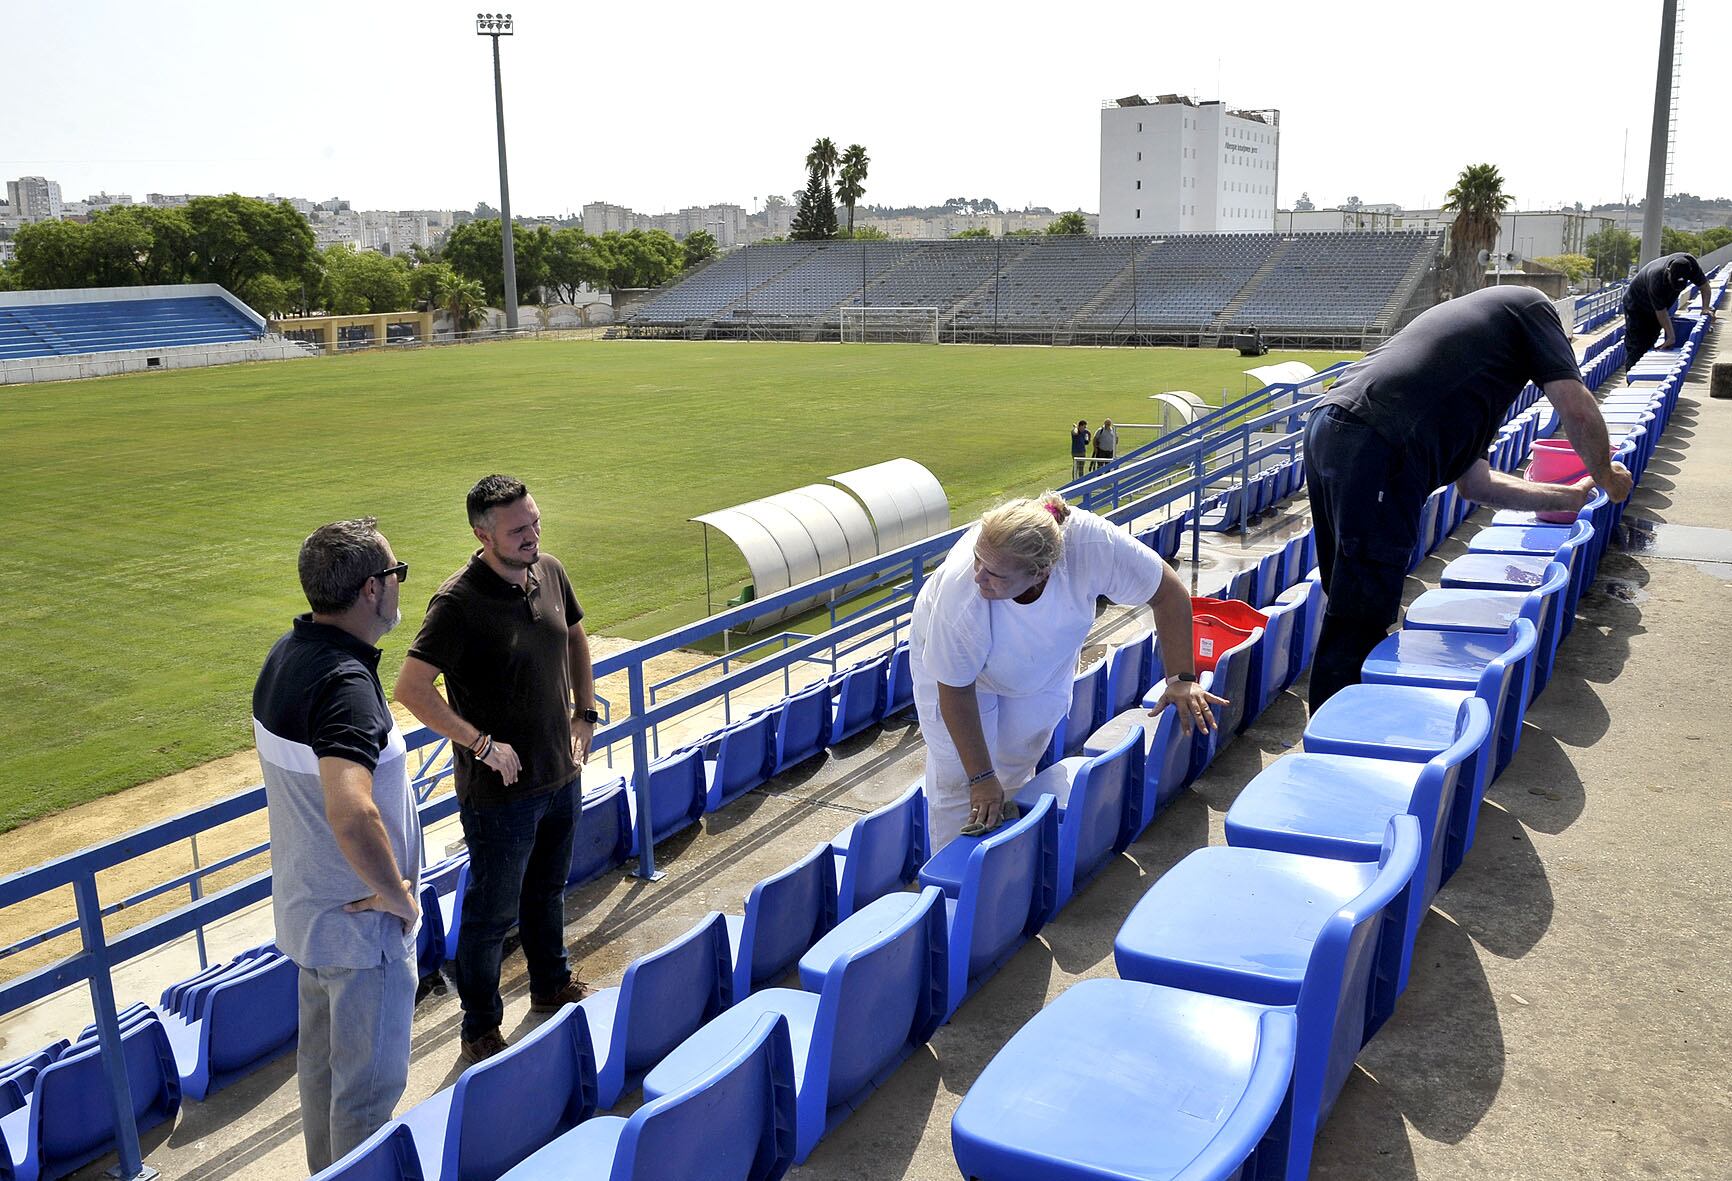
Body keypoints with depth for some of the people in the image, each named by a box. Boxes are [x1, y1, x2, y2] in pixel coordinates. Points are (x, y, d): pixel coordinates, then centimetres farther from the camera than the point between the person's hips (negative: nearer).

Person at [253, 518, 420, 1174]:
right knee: (370, 1081, 9)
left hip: (307, 907, 10)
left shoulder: (286, 653, 1)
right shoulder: (345, 684, -30)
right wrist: (397, 894, -28)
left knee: (322, 1059, 26)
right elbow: (352, 814, -44)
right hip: (361, 922, -10)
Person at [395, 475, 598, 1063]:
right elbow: (411, 688, -25)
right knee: (492, 914, 9)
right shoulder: (458, 602, -23)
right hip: (499, 790, -6)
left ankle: (551, 986, 47)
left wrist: (585, 712, 10)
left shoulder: (550, 573, -2)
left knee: (547, 892, 26)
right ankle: (480, 1028, 28)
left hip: (560, 775, 7)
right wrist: (482, 744, -23)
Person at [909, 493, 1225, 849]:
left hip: (1046, 663, 3)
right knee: (958, 781, -4)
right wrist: (980, 777, -20)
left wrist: (1182, 679, -24)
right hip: (947, 653, -3)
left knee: (1017, 772, 14)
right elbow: (955, 691, -28)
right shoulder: (960, 598, -44)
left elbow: (1168, 593, -24)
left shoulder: (1090, 542, -42)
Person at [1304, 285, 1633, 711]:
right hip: (1378, 446, -9)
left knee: (1351, 604, 18)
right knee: (1361, 617, -5)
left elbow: (1473, 481, 35)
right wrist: (1606, 476, 26)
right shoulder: (1530, 305, 18)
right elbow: (1578, 411, 6)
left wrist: (1567, 496, 45)